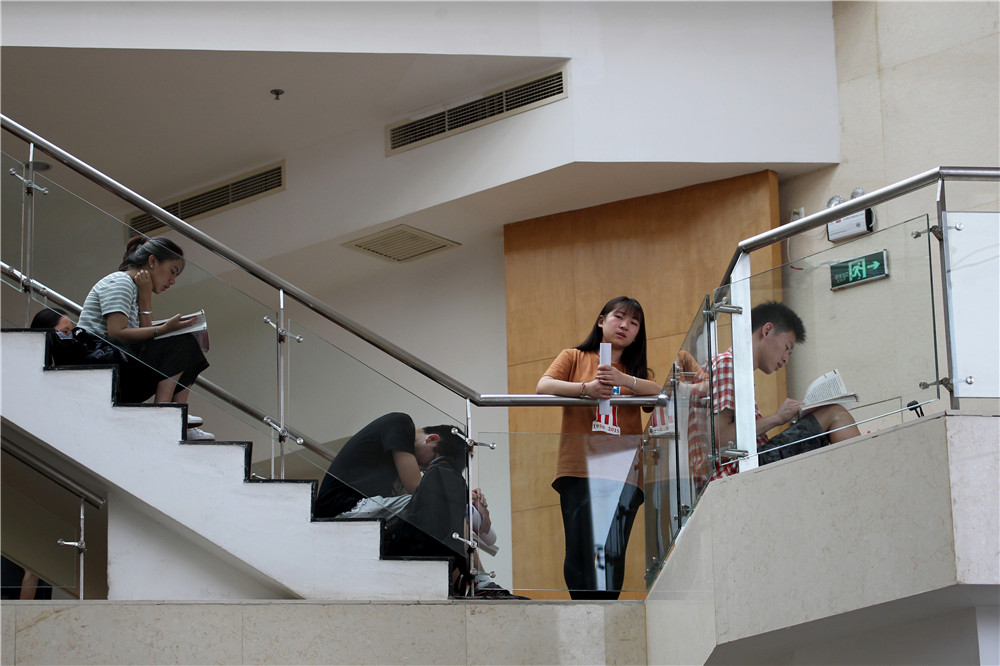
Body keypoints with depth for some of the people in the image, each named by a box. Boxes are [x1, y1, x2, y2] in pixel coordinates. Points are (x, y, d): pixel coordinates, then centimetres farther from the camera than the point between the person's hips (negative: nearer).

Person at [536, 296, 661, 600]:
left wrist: (624, 380, -15)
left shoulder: (636, 370, 22)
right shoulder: (575, 358, 16)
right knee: (581, 551, -11)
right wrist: (585, 388, -16)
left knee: (612, 554, -10)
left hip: (623, 471, 2)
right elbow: (543, 386, 0)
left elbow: (662, 393, 2)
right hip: (579, 470, -2)